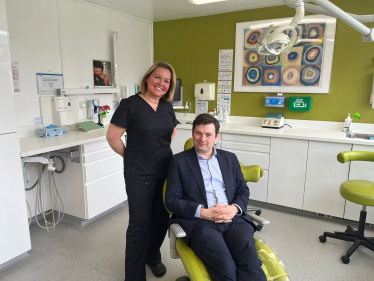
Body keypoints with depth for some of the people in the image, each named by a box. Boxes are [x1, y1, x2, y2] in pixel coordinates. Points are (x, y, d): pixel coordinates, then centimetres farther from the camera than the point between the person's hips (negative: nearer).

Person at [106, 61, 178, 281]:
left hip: (166, 170, 6)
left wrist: (160, 149, 11)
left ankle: (153, 256, 43)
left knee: (162, 218, 17)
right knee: (139, 224, 5)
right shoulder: (130, 104, -12)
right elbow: (112, 137, -10)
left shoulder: (167, 106, 5)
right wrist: (133, 157, -1)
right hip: (139, 174, -5)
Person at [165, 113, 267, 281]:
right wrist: (203, 212, -13)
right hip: (199, 222, -2)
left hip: (233, 219, 3)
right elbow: (171, 200, 1)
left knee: (251, 262, -27)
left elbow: (243, 190, 17)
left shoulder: (230, 158, 18)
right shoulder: (179, 161, 8)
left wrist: (234, 208, -6)